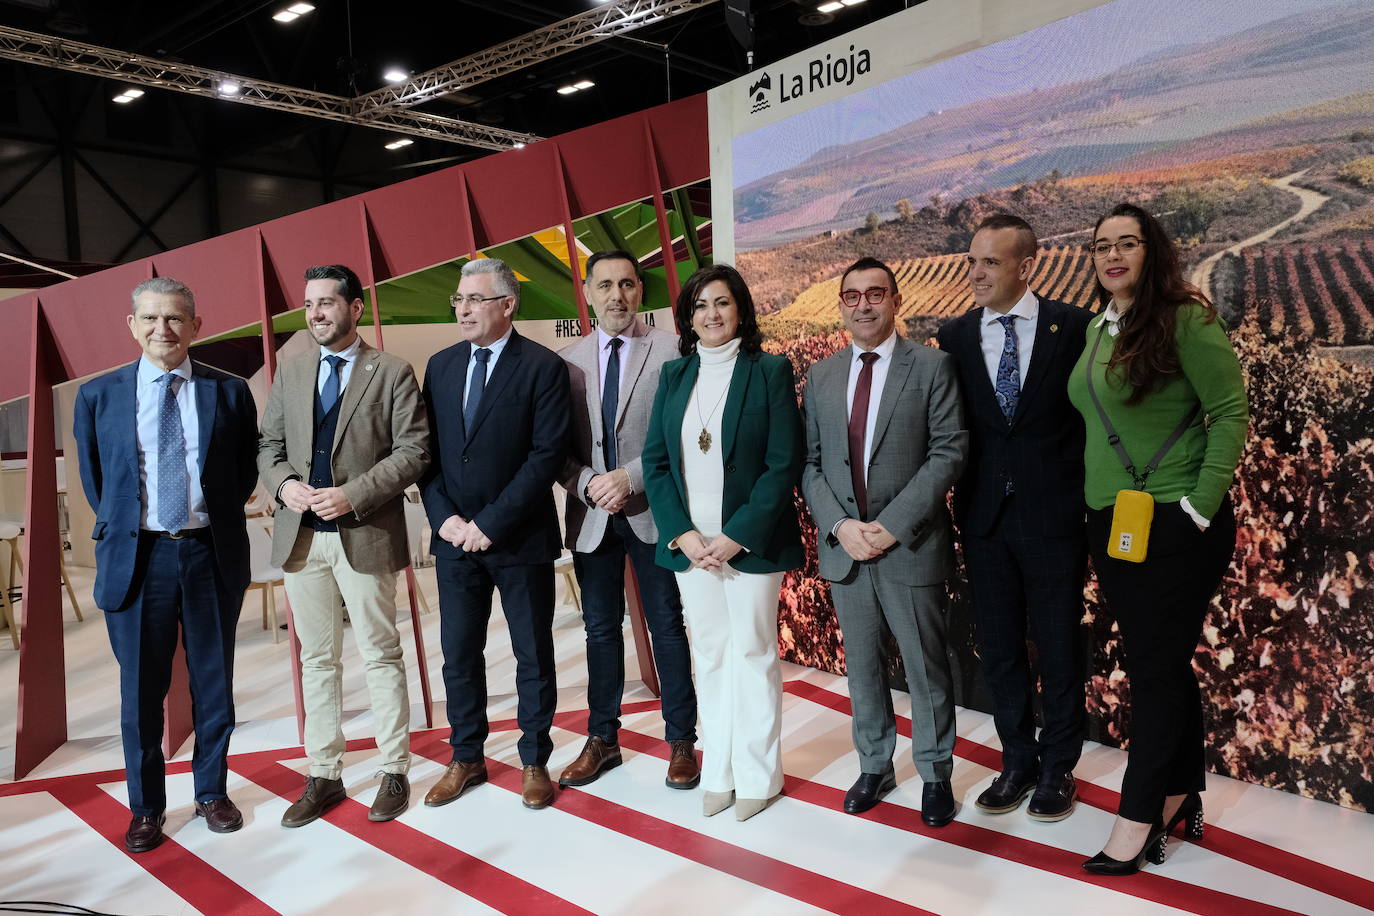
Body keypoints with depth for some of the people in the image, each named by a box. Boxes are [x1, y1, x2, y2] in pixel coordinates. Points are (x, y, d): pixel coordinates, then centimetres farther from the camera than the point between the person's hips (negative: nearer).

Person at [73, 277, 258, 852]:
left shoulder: (229, 393, 1)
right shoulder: (98, 396, 2)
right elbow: (93, 480, 11)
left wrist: (217, 521, 4)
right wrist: (122, 529, 7)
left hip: (211, 555, 0)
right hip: (136, 557, 0)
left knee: (214, 683, 11)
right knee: (140, 690, 8)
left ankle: (212, 792, 29)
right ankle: (146, 806, 24)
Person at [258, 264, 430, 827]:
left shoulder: (392, 373, -2)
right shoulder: (290, 374, 12)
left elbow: (413, 450, -8)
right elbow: (268, 447, 14)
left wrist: (353, 495, -17)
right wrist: (284, 483, -8)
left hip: (366, 534, -4)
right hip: (302, 537, 4)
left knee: (381, 655, 5)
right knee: (317, 660, 12)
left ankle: (394, 772, 19)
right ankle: (324, 775, 23)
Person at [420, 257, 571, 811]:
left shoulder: (543, 367, -8)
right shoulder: (441, 365, 8)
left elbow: (548, 454, -14)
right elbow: (426, 450, 8)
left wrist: (491, 524, -17)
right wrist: (444, 518, -6)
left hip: (520, 537, -4)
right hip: (454, 536, 5)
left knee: (533, 656, 9)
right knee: (458, 655, 12)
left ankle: (535, 761, 24)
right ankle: (466, 759, 29)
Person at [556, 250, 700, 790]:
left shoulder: (670, 352, -5)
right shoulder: (567, 360, 5)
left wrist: (631, 478, -17)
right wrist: (587, 484, -12)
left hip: (652, 511, -3)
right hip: (591, 516, 3)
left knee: (667, 627, 8)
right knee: (601, 629, 14)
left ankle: (681, 741, 22)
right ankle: (602, 739, 28)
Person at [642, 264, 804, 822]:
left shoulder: (770, 372, -4)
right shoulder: (673, 376, 9)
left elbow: (784, 464, -9)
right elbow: (655, 461, 6)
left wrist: (737, 536, -15)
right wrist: (683, 534, -7)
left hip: (750, 541, -4)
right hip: (689, 542, 4)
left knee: (753, 652, 6)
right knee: (709, 655, 12)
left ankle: (758, 775, 20)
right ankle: (719, 772, 24)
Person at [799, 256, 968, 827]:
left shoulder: (931, 367, -3)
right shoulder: (820, 376, 9)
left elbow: (948, 452, -10)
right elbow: (809, 462, 6)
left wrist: (892, 525, -16)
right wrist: (839, 526, -9)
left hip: (910, 545, -3)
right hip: (843, 546, 4)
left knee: (926, 667, 8)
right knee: (861, 665, 15)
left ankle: (935, 774, 27)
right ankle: (874, 766, 32)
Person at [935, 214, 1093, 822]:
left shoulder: (1074, 327, -5)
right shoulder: (955, 336, 4)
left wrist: (1091, 494, -5)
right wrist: (962, 497, 1)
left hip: (1054, 515, -3)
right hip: (984, 517, 3)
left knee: (1059, 649, 9)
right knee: (999, 648, 13)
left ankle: (1057, 767, 28)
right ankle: (1017, 761, 30)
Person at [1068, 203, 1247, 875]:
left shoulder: (1184, 320, -11)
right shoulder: (1096, 328, 10)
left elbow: (1229, 412, -13)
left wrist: (1202, 506, -16)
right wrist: (1100, 502, 10)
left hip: (1175, 527, -7)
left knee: (1157, 669, 2)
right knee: (1160, 666, 15)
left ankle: (1138, 817, 14)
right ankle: (1180, 797, 30)